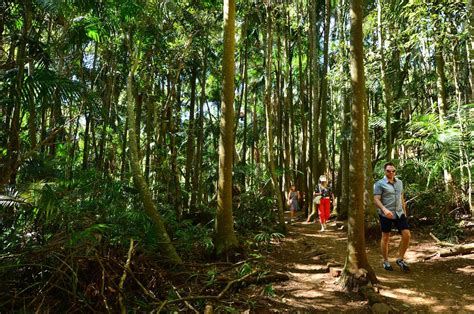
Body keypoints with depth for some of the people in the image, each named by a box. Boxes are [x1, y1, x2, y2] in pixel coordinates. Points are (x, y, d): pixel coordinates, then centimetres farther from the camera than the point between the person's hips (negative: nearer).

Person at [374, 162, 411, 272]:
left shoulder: (399, 182, 10)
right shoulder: (379, 184, -10)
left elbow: (401, 197, 19)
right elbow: (376, 199, -16)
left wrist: (404, 210, 18)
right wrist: (384, 209, -31)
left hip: (399, 213, 5)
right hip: (386, 215, -5)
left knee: (407, 235, -4)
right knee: (385, 237, 6)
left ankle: (400, 259, 14)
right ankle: (385, 261, 22)